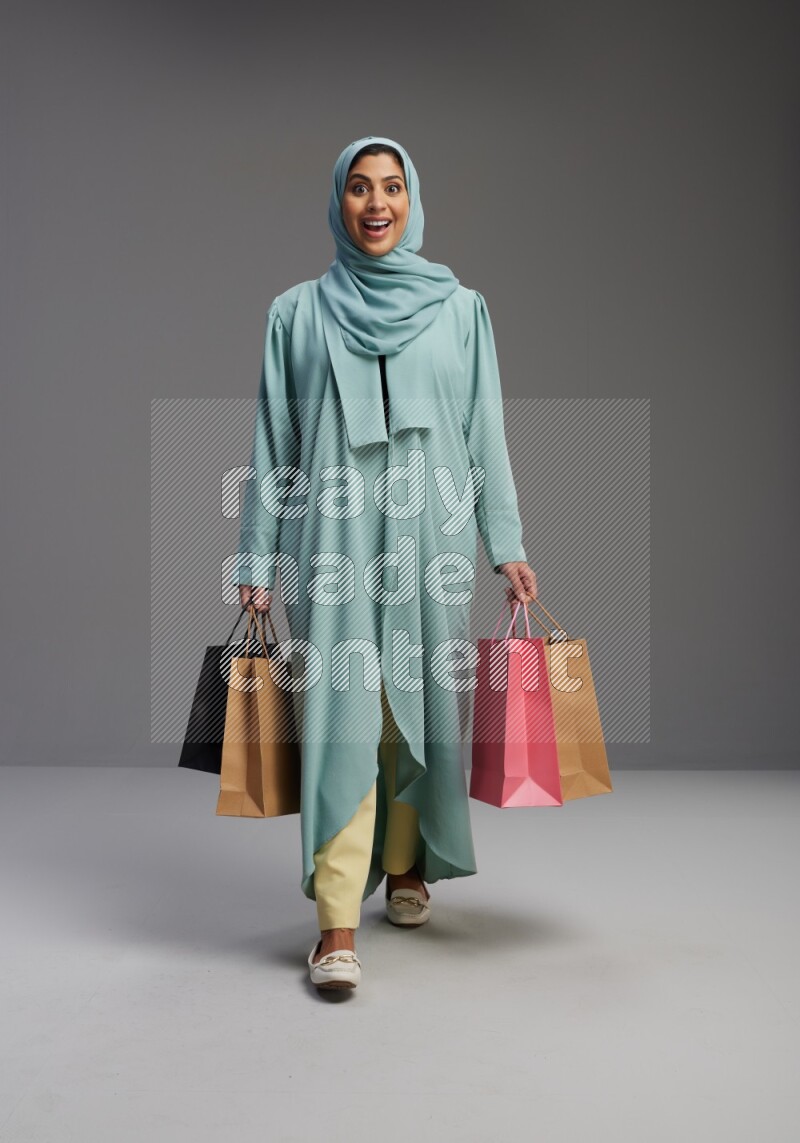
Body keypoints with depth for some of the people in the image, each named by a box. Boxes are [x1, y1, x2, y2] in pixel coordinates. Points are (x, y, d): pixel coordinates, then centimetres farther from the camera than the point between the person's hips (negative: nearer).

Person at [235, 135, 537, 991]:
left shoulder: (459, 308, 8)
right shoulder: (297, 314, 7)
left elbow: (486, 433, 8)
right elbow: (273, 445, 6)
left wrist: (506, 545, 3)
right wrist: (259, 561, 3)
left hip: (430, 535, 2)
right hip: (335, 540, -1)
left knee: (422, 707, 8)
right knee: (342, 721, -7)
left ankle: (407, 866, 30)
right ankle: (337, 925, -4)